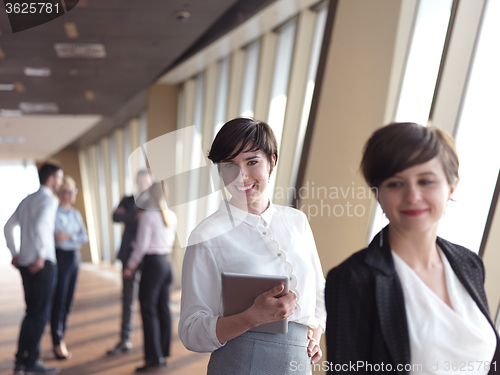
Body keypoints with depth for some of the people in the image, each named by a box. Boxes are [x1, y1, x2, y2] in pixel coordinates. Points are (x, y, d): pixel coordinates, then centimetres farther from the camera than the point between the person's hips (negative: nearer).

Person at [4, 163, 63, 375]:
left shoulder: (27, 200, 16)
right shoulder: (49, 199, -9)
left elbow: (8, 227, 19)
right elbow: (40, 226, -26)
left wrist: (14, 253, 20)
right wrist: (41, 256, -20)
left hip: (24, 262, 8)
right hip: (42, 264, -8)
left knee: (32, 313, 16)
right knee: (40, 314, 0)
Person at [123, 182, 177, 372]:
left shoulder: (147, 215, -12)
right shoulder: (172, 216, 7)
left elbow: (141, 245, -12)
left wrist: (130, 266, -1)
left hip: (152, 263, -7)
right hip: (167, 262, 7)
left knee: (148, 309, -2)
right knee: (163, 308, 11)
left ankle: (153, 357, -1)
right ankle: (162, 354, 17)